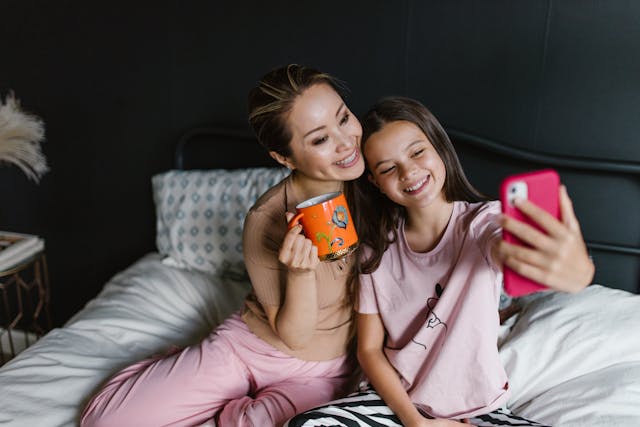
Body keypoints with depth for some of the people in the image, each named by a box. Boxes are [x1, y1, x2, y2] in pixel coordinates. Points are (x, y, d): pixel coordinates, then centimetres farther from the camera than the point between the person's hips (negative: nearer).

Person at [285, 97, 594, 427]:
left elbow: (521, 259, -37)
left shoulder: (482, 222, -12)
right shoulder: (378, 248, -4)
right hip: (397, 400, 1)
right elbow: (369, 349, -1)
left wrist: (576, 271, -60)